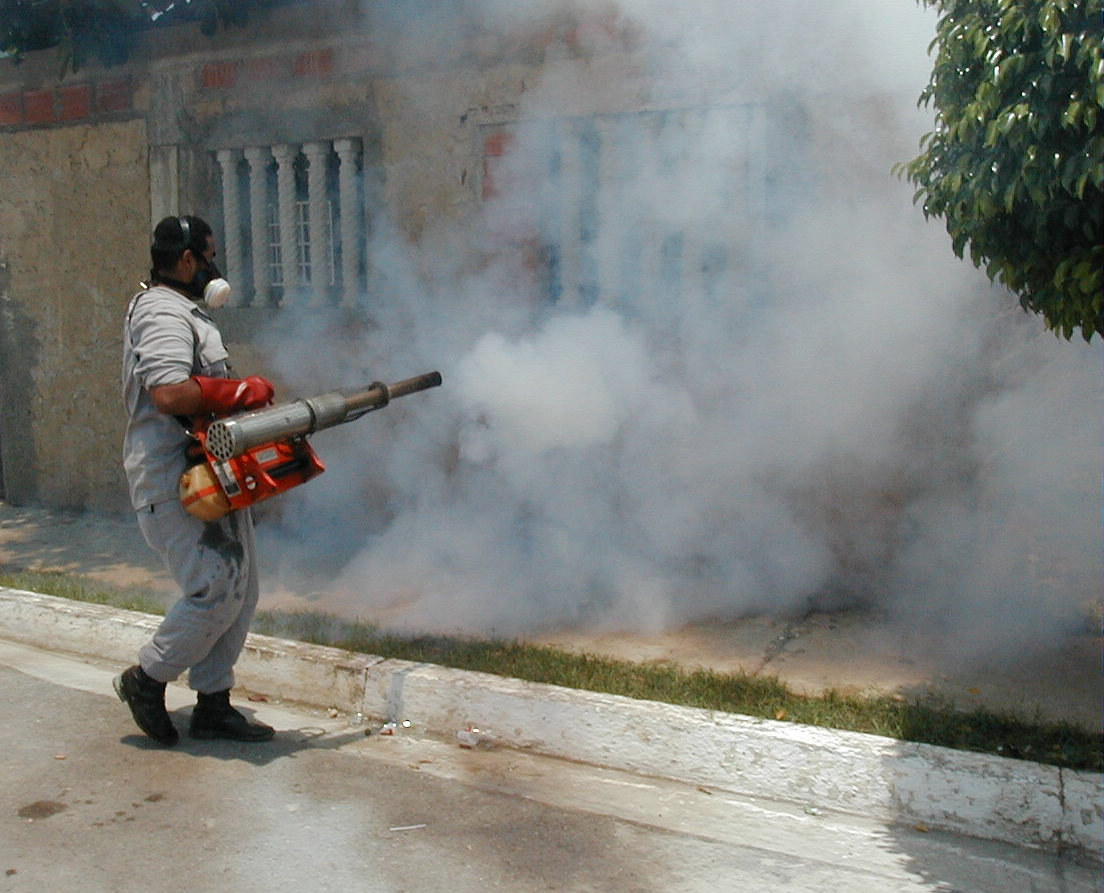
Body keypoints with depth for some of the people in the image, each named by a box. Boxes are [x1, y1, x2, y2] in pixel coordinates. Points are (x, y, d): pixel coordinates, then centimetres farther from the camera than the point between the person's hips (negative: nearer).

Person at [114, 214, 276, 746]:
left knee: (240, 592, 10)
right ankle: (147, 679, 9)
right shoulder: (163, 313, -13)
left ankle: (213, 705, 19)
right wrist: (243, 391, -18)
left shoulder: (187, 313, 22)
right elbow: (168, 393, -28)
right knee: (217, 589, -12)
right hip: (175, 485, -11)